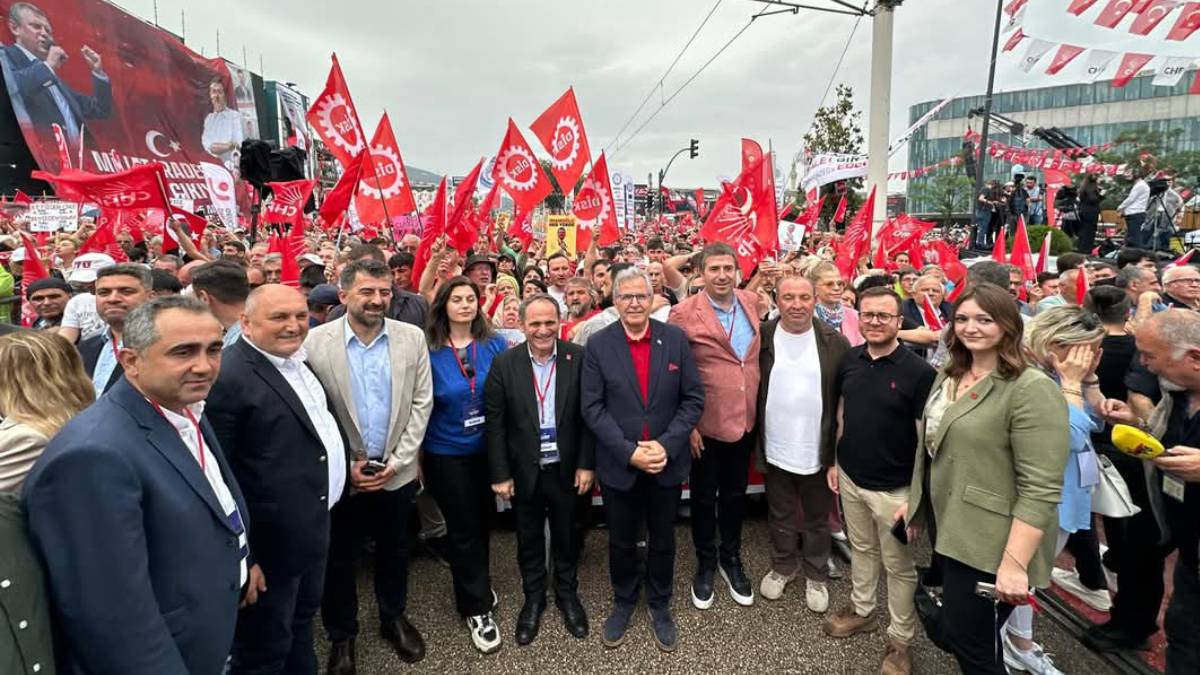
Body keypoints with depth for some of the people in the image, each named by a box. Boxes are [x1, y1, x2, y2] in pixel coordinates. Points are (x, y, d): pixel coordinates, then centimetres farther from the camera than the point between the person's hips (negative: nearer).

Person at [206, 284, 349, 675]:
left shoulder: (296, 359, 5)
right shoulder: (228, 378, -23)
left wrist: (346, 466, 14)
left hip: (313, 525, 9)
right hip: (270, 541, -8)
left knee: (302, 621, 27)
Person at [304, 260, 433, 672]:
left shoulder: (412, 337, -5)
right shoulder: (315, 342, -11)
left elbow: (421, 403, -3)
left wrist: (396, 461, -8)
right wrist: (345, 466, -10)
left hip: (396, 472, 2)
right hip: (338, 475, -1)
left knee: (394, 552, 19)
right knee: (337, 558, 15)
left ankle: (394, 618, 43)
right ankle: (341, 635, 38)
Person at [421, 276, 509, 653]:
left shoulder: (495, 346, -5)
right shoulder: (428, 351, -12)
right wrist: (417, 454, -2)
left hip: (487, 450, 3)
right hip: (446, 454, -3)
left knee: (483, 522, 19)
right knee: (463, 529, 9)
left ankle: (477, 585, 46)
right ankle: (477, 608, 26)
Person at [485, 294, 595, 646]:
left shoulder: (578, 358, -9)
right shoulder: (504, 364, -9)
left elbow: (589, 414, -5)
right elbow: (495, 423, -6)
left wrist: (586, 464, -7)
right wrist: (500, 474, -6)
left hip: (567, 469, 0)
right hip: (524, 471, 0)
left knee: (566, 537, 19)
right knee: (529, 540, 19)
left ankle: (567, 594, 42)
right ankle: (533, 597, 41)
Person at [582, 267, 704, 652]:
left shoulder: (676, 339, -5)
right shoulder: (598, 344, -7)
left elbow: (693, 398, -4)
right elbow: (592, 407, -9)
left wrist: (666, 445, -15)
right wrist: (629, 452, -17)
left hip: (668, 462, 1)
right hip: (619, 465, 0)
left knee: (662, 540, 18)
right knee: (621, 541, 17)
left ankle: (659, 605, 42)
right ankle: (623, 602, 42)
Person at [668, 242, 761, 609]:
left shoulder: (752, 302, 0)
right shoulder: (684, 313, -16)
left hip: (744, 421, 5)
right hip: (705, 425, -4)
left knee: (736, 493, 20)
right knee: (704, 497, 14)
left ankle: (731, 559, 42)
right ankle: (706, 563, 37)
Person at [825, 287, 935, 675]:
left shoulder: (919, 372, -15)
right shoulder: (849, 361, -1)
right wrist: (835, 461, 10)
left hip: (894, 487, -4)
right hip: (850, 477, 5)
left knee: (899, 566, 11)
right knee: (861, 549, 22)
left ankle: (900, 639, 29)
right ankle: (862, 610, 42)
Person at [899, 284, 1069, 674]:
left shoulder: (1033, 389, -20)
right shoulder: (949, 377, 6)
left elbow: (1041, 489, -24)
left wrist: (1015, 563, -26)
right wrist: (915, 501, 17)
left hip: (987, 544, -8)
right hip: (946, 528, 8)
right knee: (952, 630, 23)